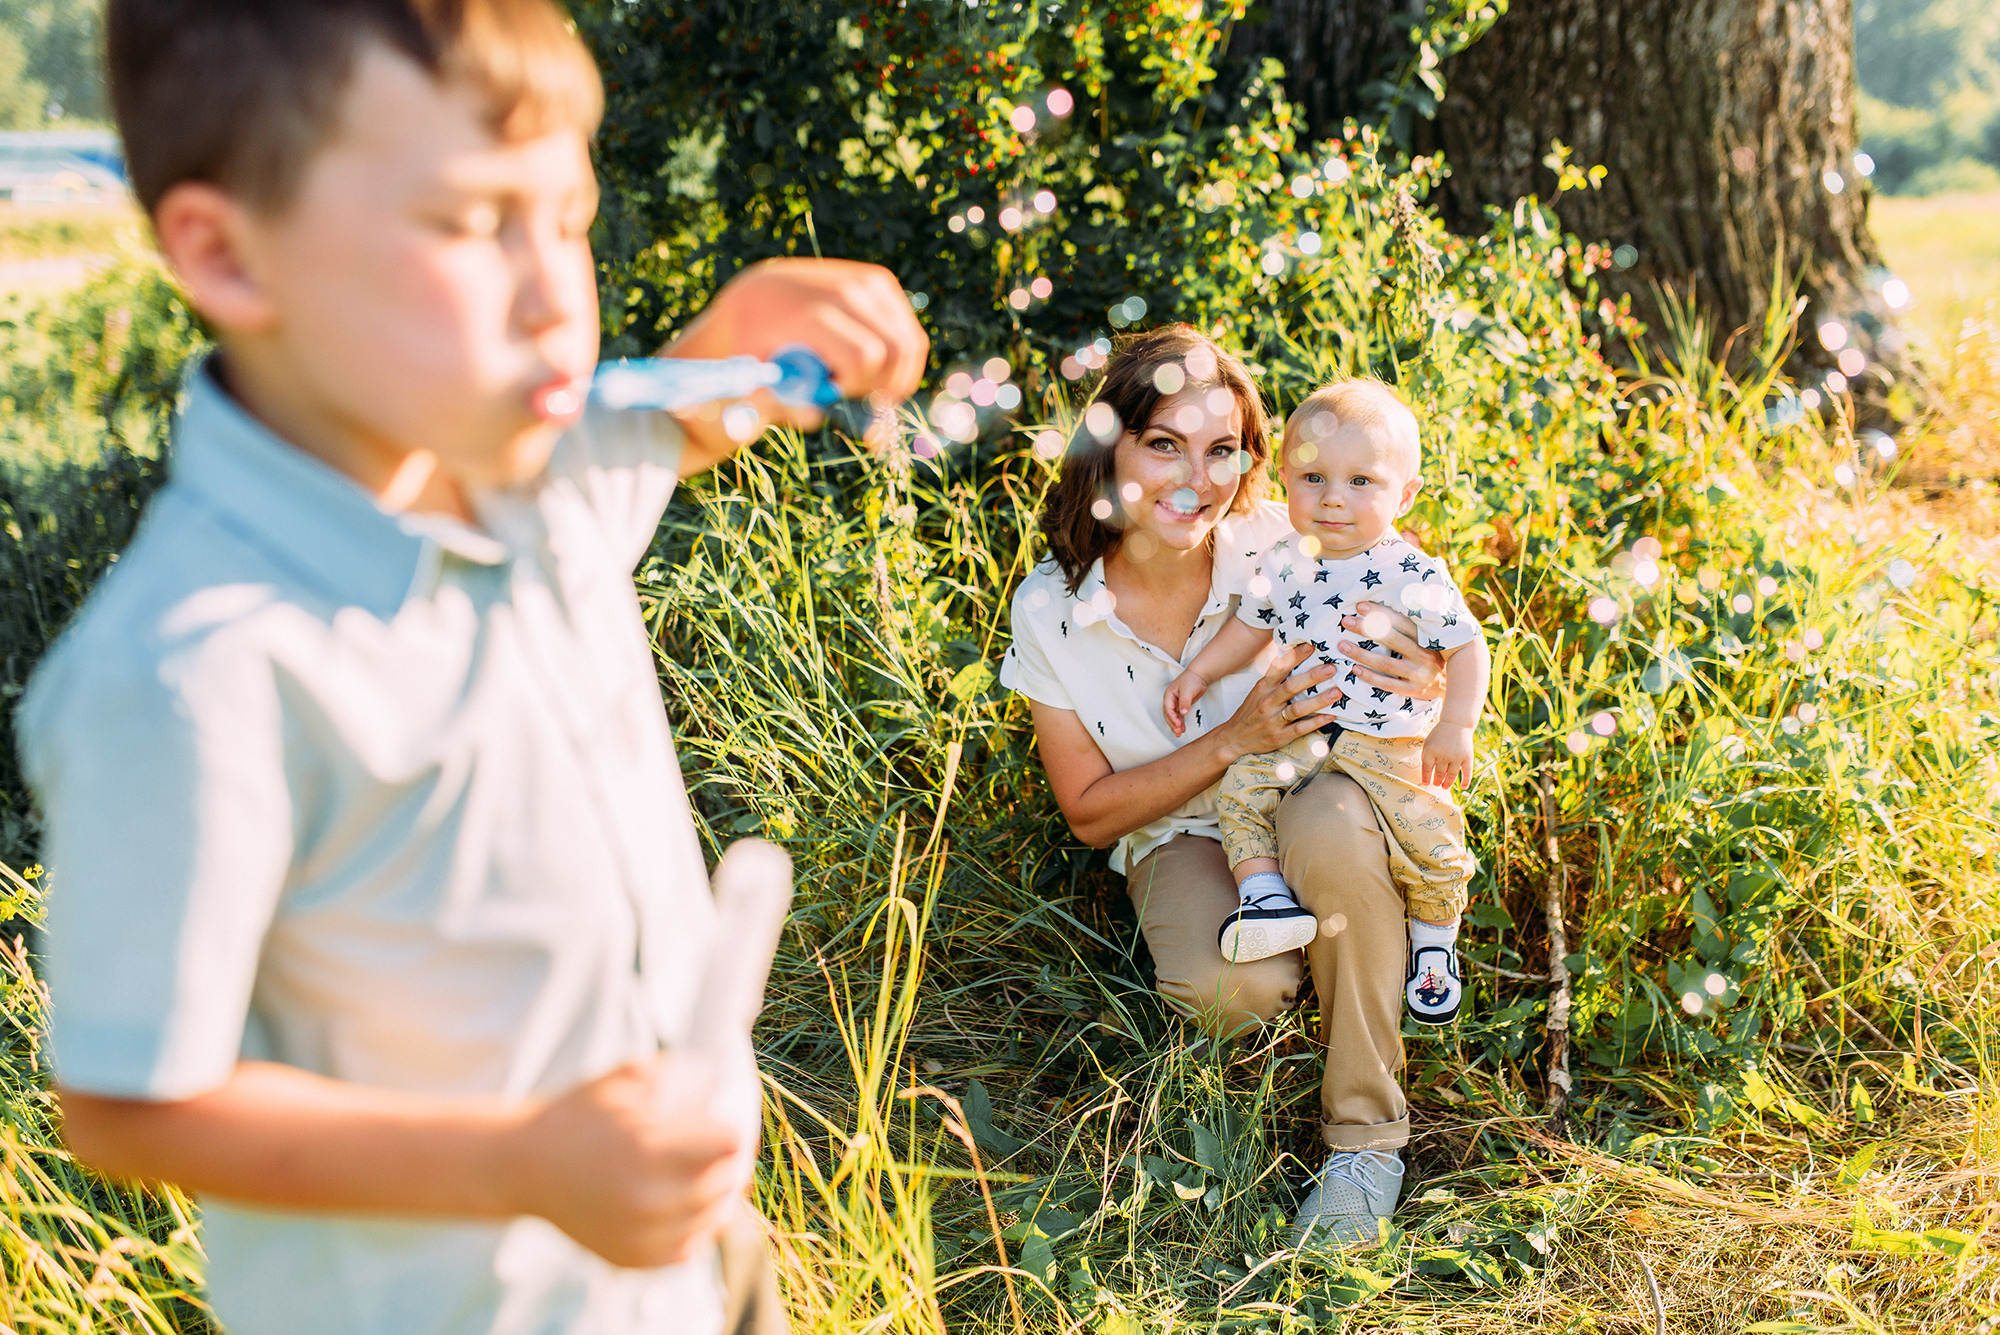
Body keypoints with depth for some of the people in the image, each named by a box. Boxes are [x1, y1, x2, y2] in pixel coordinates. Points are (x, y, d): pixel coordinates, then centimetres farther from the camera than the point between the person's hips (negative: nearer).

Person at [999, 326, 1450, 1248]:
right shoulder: (1051, 610, -15)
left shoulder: (1284, 548, -18)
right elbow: (1090, 813, -8)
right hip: (1178, 833, 0)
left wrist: (1425, 685, -31)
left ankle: (1367, 1133, -19)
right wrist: (1235, 742, -23)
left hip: (1316, 795, 0)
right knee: (1226, 989, -33)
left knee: (1327, 823, -38)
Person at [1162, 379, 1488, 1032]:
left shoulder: (1415, 578, -16)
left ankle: (1433, 940, 13)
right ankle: (1266, 898, -7)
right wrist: (1198, 673, 10)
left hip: (1391, 744, -4)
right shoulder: (1284, 563, -2)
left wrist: (1456, 727, -20)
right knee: (1241, 789, -11)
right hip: (1301, 734, 4)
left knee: (1429, 835, -12)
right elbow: (1251, 626, 16)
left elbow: (1467, 647, -10)